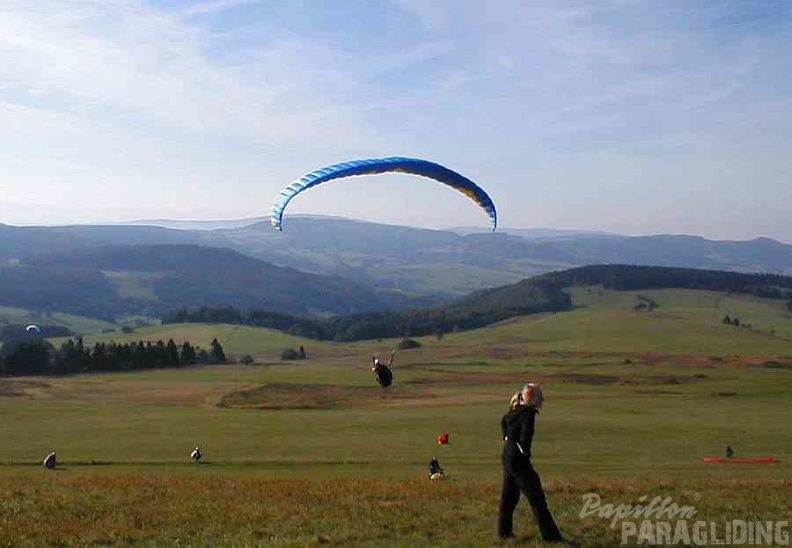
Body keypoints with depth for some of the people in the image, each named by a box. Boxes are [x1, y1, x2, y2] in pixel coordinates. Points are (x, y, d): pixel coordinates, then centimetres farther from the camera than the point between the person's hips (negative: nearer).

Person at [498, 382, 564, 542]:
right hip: (518, 459, -9)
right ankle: (550, 535, -2)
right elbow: (526, 436, -28)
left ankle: (504, 531, 26)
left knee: (509, 495, 19)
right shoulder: (528, 413, -18)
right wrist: (524, 451, -11)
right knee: (536, 498, -4)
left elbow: (504, 421, 28)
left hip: (507, 456, 9)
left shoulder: (515, 410, 8)